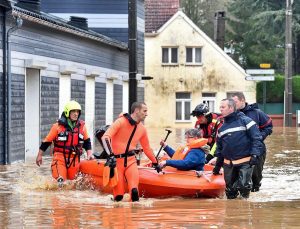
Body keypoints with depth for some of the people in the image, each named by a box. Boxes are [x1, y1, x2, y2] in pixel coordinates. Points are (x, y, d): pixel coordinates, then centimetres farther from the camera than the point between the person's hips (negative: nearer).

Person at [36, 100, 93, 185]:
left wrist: (89, 154, 10)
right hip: (60, 156, -3)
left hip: (74, 158, 4)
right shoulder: (58, 126, -3)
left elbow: (87, 141, 20)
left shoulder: (82, 126, 7)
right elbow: (47, 141, 4)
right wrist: (39, 155, 6)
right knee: (60, 179, -19)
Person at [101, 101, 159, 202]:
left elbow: (147, 148, 24)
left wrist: (155, 163, 28)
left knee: (134, 191, -23)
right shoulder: (121, 122, -9)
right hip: (116, 161, -4)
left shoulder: (142, 129, 10)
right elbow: (105, 137, -19)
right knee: (118, 196, -2)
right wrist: (111, 155, -32)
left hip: (131, 161, 4)